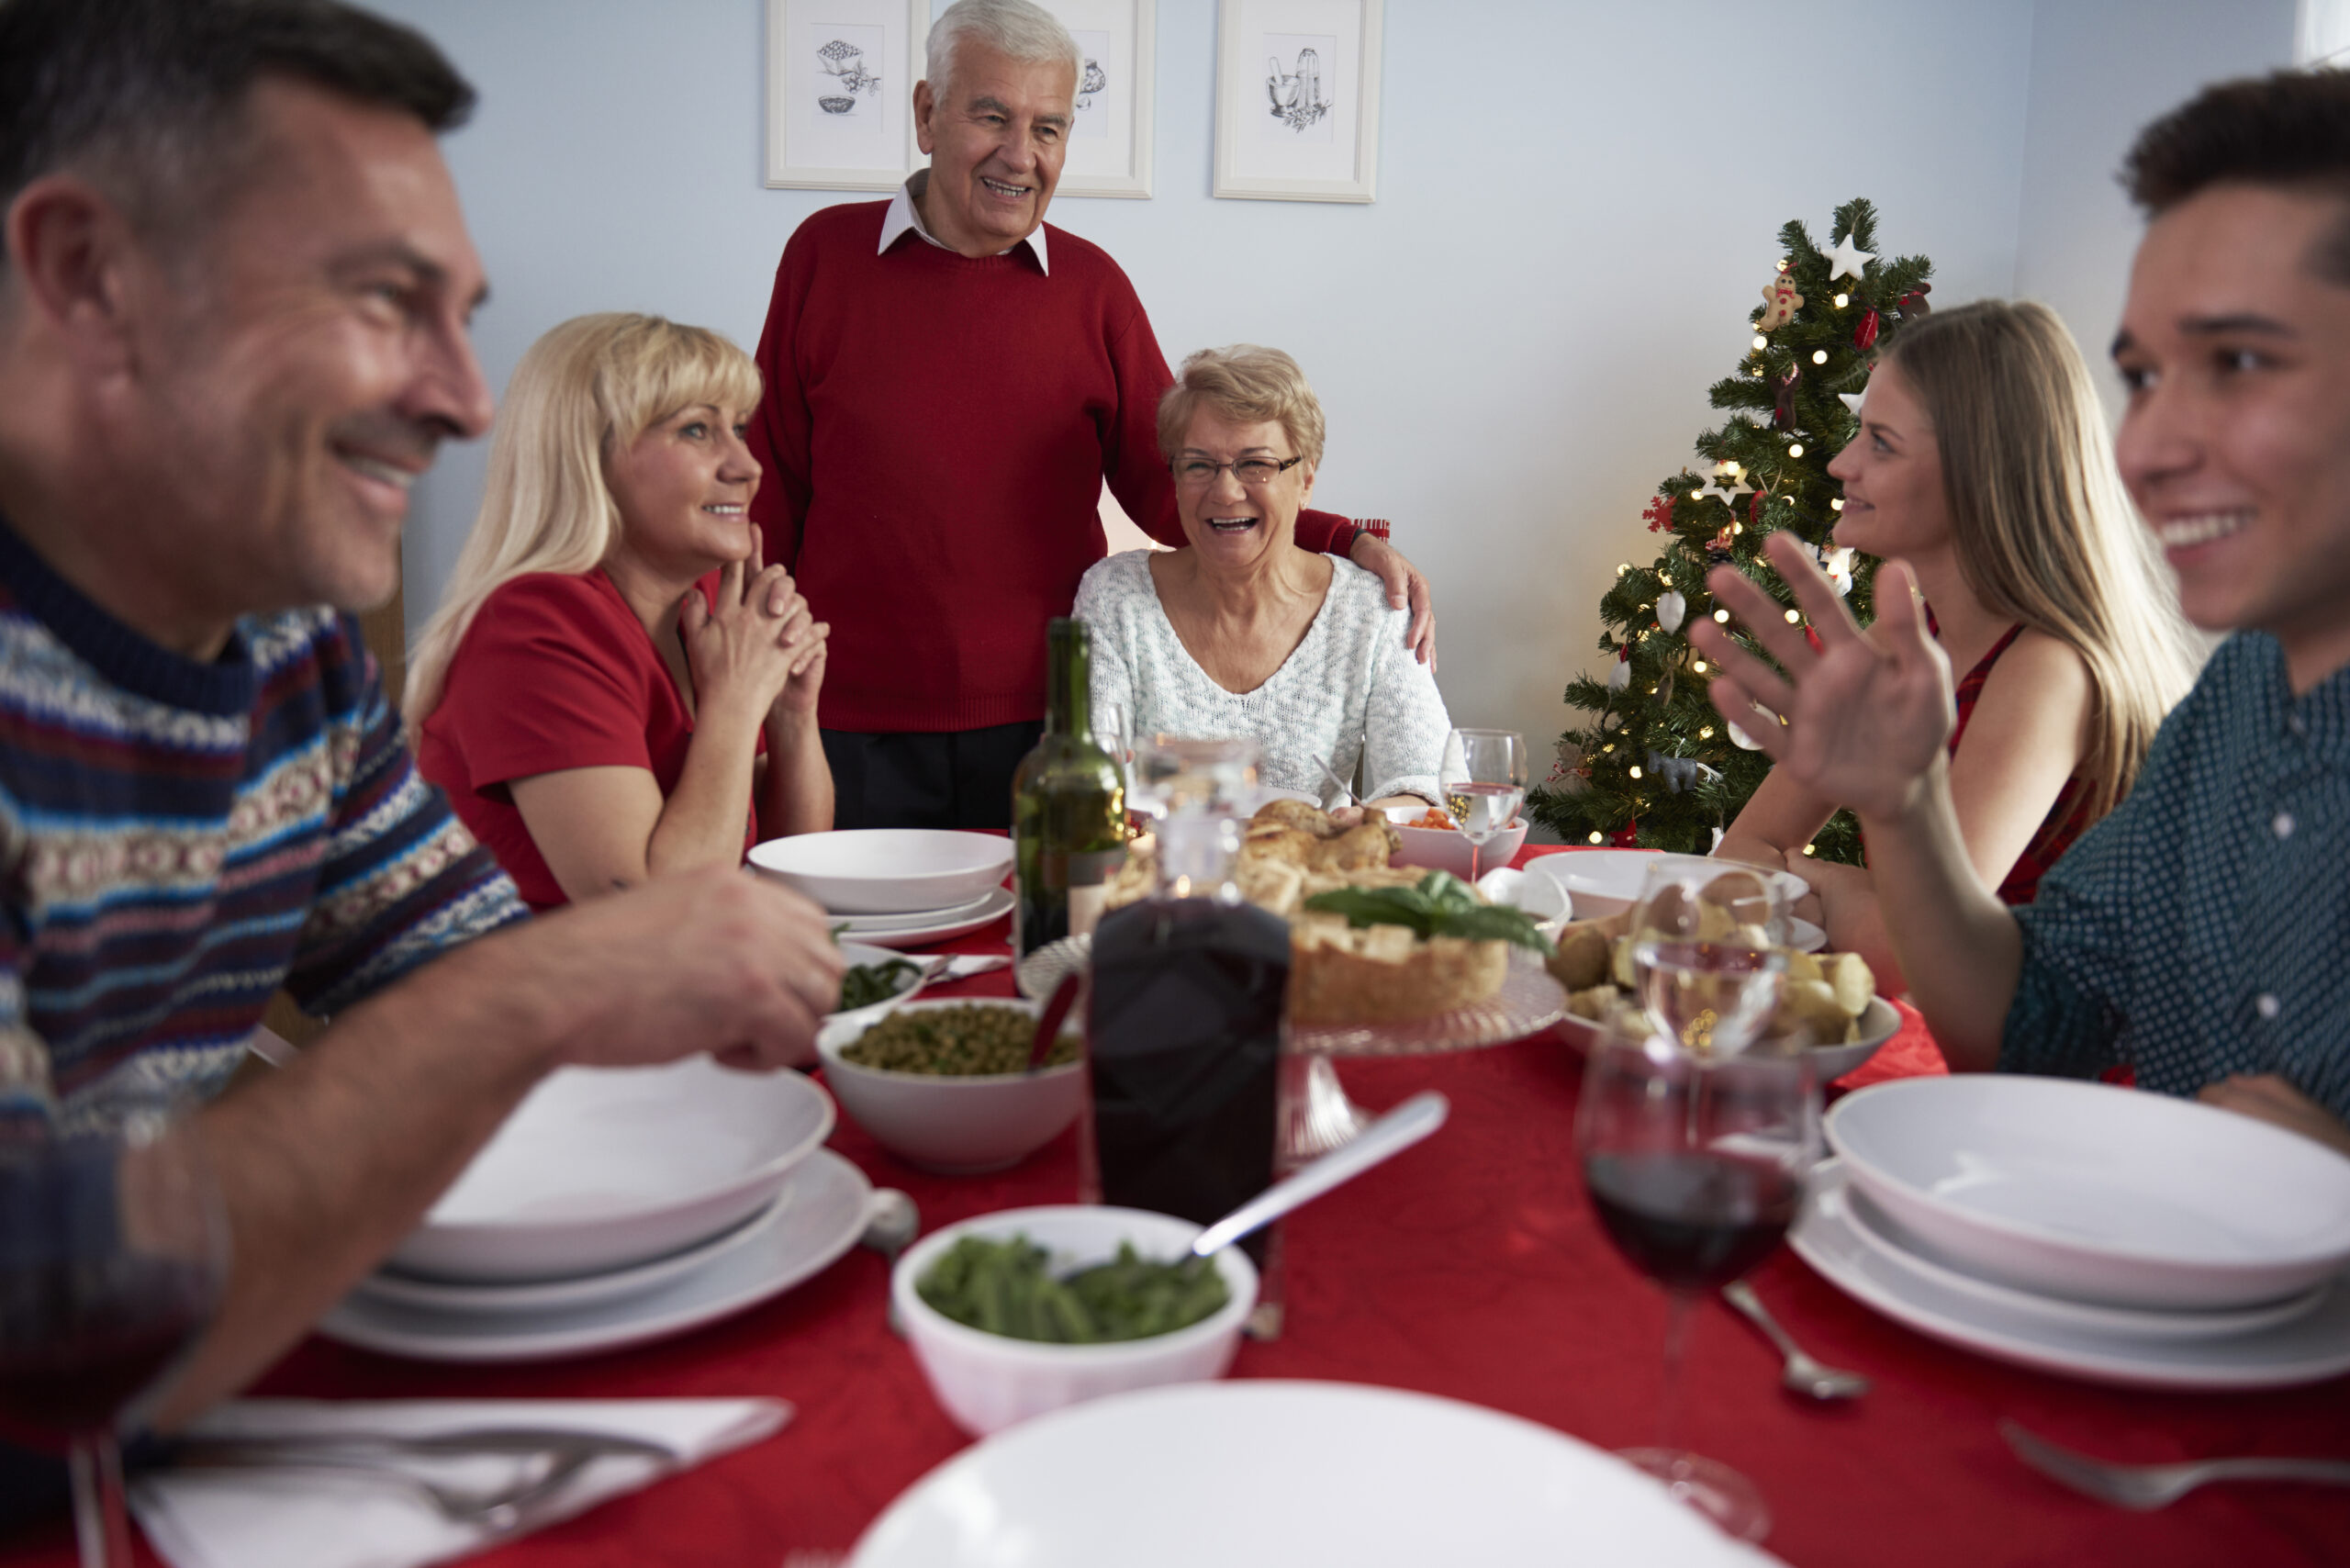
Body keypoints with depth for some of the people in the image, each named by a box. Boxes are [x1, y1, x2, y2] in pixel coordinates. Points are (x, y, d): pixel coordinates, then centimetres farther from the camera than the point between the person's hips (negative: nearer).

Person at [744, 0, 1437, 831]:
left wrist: (1345, 545, -9)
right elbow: (770, 488, 4)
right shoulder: (825, 254, 2)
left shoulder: (1091, 285, 4)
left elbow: (1164, 485, 4)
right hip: (851, 729, 0)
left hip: (1044, 727, 1)